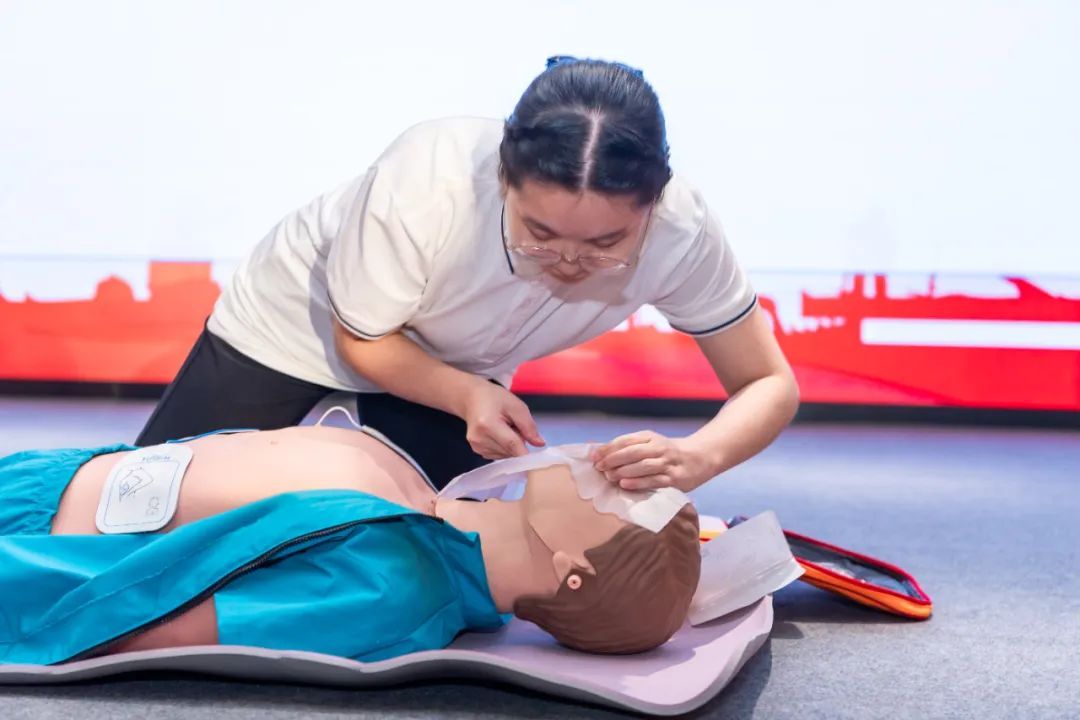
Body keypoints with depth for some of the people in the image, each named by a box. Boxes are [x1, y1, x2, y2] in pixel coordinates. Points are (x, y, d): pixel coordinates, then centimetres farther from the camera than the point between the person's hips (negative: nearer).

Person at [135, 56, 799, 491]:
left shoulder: (682, 230, -34)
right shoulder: (430, 182, -41)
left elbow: (770, 385, -25)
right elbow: (362, 338, -22)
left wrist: (696, 457, -46)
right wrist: (468, 396, -39)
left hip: (453, 367, 3)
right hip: (299, 319, -2)